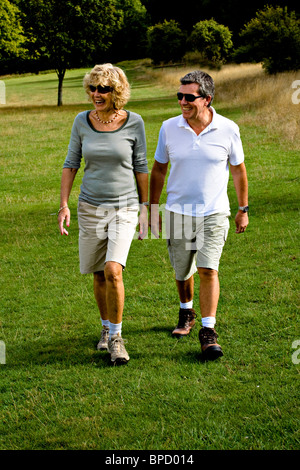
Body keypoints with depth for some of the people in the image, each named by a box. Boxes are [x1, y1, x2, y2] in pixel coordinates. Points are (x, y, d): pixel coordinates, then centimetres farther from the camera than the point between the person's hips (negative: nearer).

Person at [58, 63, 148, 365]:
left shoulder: (133, 122, -7)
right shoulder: (82, 122, -2)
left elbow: (141, 167, 2)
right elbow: (71, 163, 5)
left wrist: (145, 208, 5)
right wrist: (63, 204, -2)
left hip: (124, 207, -2)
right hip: (91, 207, 3)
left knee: (113, 271, -19)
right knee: (99, 276, 11)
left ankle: (115, 337, -4)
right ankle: (106, 327, 34)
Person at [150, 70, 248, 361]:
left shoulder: (228, 129, -7)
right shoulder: (169, 128, -4)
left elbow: (238, 170, 6)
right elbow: (159, 170, 7)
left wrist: (243, 209, 10)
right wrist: (153, 209, 6)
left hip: (214, 212, -2)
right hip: (178, 212, 2)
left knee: (208, 270, -14)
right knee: (182, 272, 13)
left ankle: (208, 331, -9)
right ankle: (186, 313, 40)